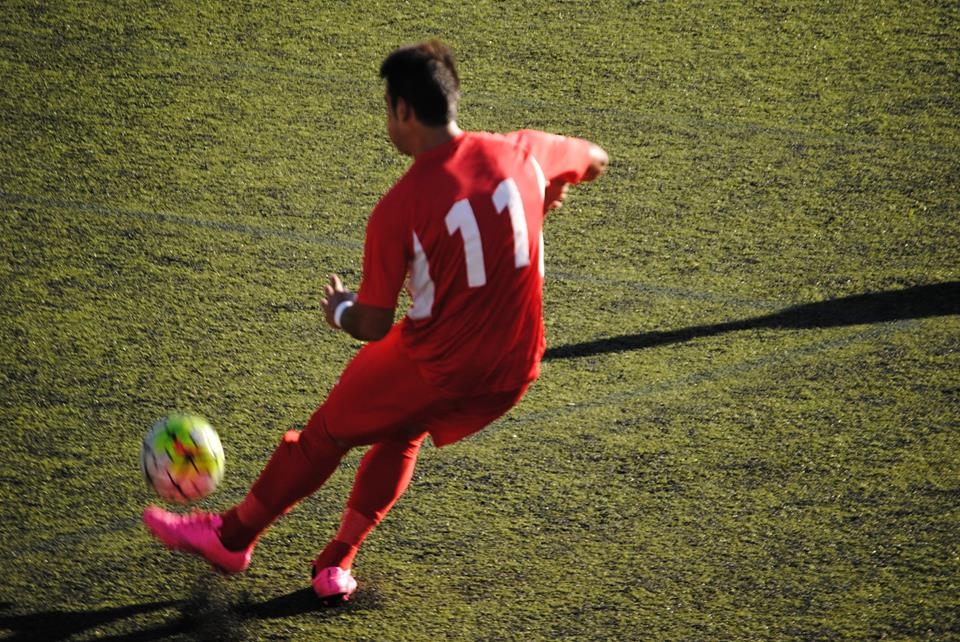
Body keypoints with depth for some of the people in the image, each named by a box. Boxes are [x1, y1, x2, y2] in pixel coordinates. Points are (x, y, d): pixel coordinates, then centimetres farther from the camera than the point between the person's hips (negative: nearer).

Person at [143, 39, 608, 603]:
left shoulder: (399, 209, -20)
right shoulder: (522, 152, -7)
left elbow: (373, 326, -14)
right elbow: (595, 160, 15)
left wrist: (340, 310, 9)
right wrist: (548, 198, 34)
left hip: (434, 367, -5)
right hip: (514, 372, 5)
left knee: (326, 435, 19)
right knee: (403, 436, 31)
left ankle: (233, 535, 37)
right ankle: (337, 565, 30)